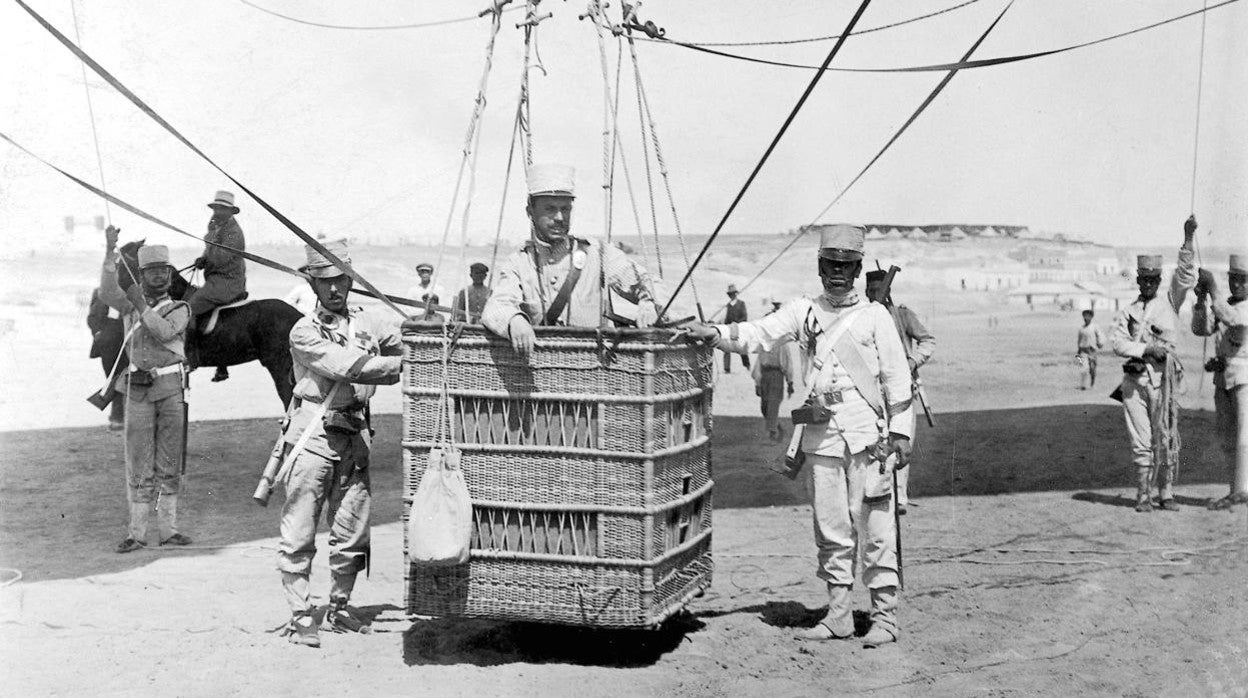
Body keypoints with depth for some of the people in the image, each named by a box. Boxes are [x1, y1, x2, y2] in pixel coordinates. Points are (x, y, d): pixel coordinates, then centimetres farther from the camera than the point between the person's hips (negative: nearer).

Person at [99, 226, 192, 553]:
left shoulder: (180, 308, 7)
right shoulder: (130, 304, 11)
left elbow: (164, 332, -12)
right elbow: (107, 293, -10)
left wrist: (139, 301, -18)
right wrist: (110, 253, -21)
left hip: (172, 387, 0)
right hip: (139, 389, 0)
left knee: (170, 461, 5)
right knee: (139, 462, 0)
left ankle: (168, 529, 12)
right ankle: (137, 532, 4)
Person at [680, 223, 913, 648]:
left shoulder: (874, 316, 3)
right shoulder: (803, 312, 11)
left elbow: (896, 377, 4)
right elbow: (757, 335, 1)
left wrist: (900, 432, -1)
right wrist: (714, 334, -16)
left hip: (867, 436, -3)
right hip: (822, 437, 3)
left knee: (874, 527, -3)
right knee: (830, 530, 8)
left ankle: (885, 615, 8)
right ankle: (838, 615, 18)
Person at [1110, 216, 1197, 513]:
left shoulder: (1170, 303, 11)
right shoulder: (1127, 312, 12)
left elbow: (1185, 276, -3)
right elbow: (1117, 342, -1)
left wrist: (1188, 239, -13)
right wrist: (1147, 348, -14)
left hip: (1163, 378, 0)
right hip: (1135, 380, 1)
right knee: (1140, 442, 2)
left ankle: (1166, 495, 5)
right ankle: (1143, 496, 7)